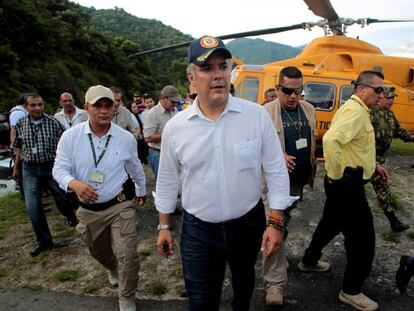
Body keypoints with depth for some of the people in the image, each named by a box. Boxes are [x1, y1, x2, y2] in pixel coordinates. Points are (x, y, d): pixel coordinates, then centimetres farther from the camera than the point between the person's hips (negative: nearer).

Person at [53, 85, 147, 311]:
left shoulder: (126, 138, -8)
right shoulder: (70, 136, -10)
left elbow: (135, 169, 8)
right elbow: (59, 168, -8)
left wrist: (141, 192, 22)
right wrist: (74, 184, -30)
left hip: (120, 205, -2)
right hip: (88, 210, 2)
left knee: (127, 255, -7)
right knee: (98, 252, 23)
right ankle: (113, 269, 59)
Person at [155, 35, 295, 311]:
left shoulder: (257, 115, -11)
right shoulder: (175, 127, -8)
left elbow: (276, 171, -6)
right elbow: (168, 181, 3)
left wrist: (276, 222, -7)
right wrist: (164, 227, 8)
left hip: (249, 223, 1)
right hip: (198, 230, 0)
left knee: (244, 281, 27)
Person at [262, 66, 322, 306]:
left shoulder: (309, 110, 9)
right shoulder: (265, 112, -11)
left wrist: (311, 166, 15)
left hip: (299, 180, 6)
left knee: (282, 223, 20)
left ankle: (279, 261, 39)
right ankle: (275, 282, 7)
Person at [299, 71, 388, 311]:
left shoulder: (359, 111, 15)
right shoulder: (355, 111, -18)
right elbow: (331, 139, -36)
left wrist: (373, 166, 17)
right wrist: (335, 175, -26)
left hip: (345, 182, 11)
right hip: (348, 182, -11)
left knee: (332, 222, 24)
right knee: (363, 236, 0)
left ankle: (309, 260, 43)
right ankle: (351, 291, 15)